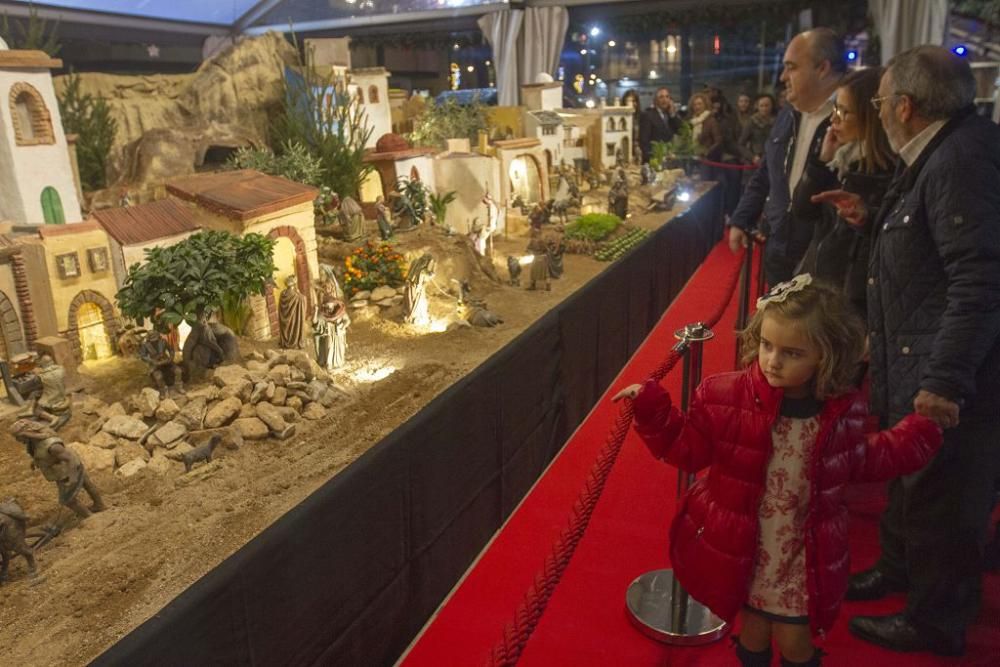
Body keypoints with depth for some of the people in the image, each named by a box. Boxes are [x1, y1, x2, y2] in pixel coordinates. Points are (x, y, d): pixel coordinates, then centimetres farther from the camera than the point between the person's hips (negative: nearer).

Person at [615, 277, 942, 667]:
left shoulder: (842, 411, -11)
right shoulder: (727, 396, -18)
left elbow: (860, 461, 8)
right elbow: (689, 448, -9)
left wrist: (923, 431, 3)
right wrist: (652, 410, -20)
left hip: (803, 556, 1)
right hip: (742, 549, 0)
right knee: (754, 634, 18)